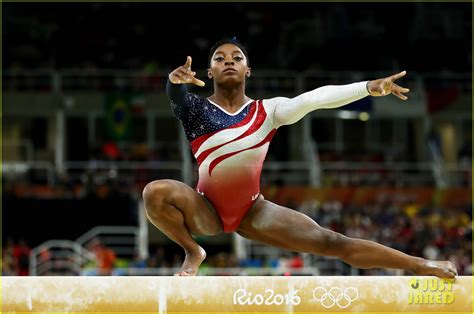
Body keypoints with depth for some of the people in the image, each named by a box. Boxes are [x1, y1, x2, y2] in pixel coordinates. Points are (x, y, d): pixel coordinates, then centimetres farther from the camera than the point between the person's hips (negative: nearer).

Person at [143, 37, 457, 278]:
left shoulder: (267, 110, -3)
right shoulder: (196, 109, -8)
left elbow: (312, 99, -17)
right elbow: (175, 95, -31)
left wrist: (368, 86, -29)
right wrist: (175, 80, -57)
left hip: (253, 211, 1)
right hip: (207, 211, -1)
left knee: (329, 241, -9)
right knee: (156, 192, -32)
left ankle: (420, 266, -5)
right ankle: (193, 252, -7)